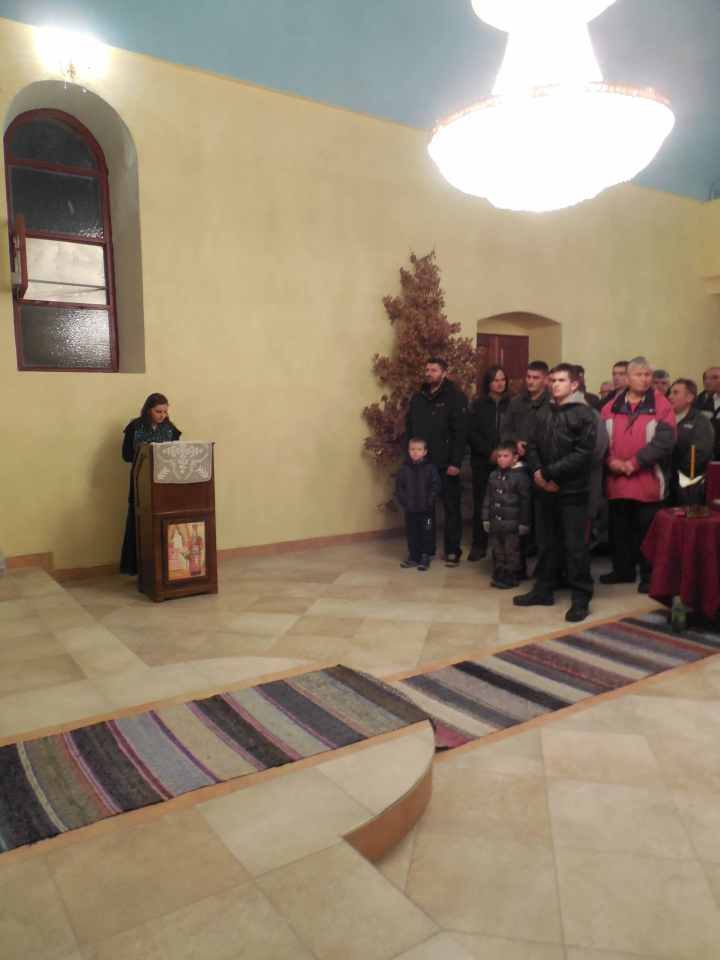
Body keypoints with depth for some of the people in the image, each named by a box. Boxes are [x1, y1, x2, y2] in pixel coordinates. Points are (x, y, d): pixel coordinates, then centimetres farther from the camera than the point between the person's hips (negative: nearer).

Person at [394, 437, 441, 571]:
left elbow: (436, 486, -7)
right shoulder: (404, 469, 1)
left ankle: (425, 557, 17)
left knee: (427, 533, 5)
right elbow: (399, 487, 4)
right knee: (412, 533, 11)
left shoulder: (430, 468, -5)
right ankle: (413, 557, 23)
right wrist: (403, 501, -7)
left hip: (427, 509, -2)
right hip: (410, 509, 2)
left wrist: (429, 501, -15)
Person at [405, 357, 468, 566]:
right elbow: (409, 429, 15)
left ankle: (453, 551, 13)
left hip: (446, 464, -5)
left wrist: (455, 462, -17)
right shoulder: (418, 398, 11)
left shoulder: (456, 397, -6)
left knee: (451, 508, 4)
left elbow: (461, 433, -12)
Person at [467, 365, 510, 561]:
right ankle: (479, 545, 10)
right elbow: (471, 433, -1)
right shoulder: (478, 404, 6)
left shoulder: (511, 404, 6)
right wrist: (490, 452, -12)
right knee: (481, 503, 3)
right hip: (482, 462, 0)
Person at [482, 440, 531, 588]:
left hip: (512, 522, -6)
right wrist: (486, 518, 10)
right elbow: (488, 498, 12)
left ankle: (511, 577, 13)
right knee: (497, 550, 13)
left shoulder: (521, 476, -11)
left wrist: (524, 523, -10)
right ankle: (499, 575, 24)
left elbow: (525, 501, -10)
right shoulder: (494, 475, 7)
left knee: (512, 551, 4)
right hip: (495, 521, 6)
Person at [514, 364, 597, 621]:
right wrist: (537, 472, -7)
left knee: (574, 545, -2)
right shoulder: (545, 414, 15)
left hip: (572, 491, -6)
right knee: (546, 542, 14)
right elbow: (533, 446, 12)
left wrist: (550, 473, -17)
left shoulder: (584, 414, -6)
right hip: (545, 490, 6)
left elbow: (582, 454, -15)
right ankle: (544, 589, 25)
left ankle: (581, 598, 8)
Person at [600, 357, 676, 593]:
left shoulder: (661, 406, -3)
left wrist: (634, 463, -17)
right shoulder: (611, 407, 7)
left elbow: (664, 441, -13)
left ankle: (649, 576, 17)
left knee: (647, 531, 4)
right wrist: (611, 461, -13)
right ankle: (623, 570, 29)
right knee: (619, 529, 14)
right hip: (617, 481, 4)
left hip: (648, 481, -3)